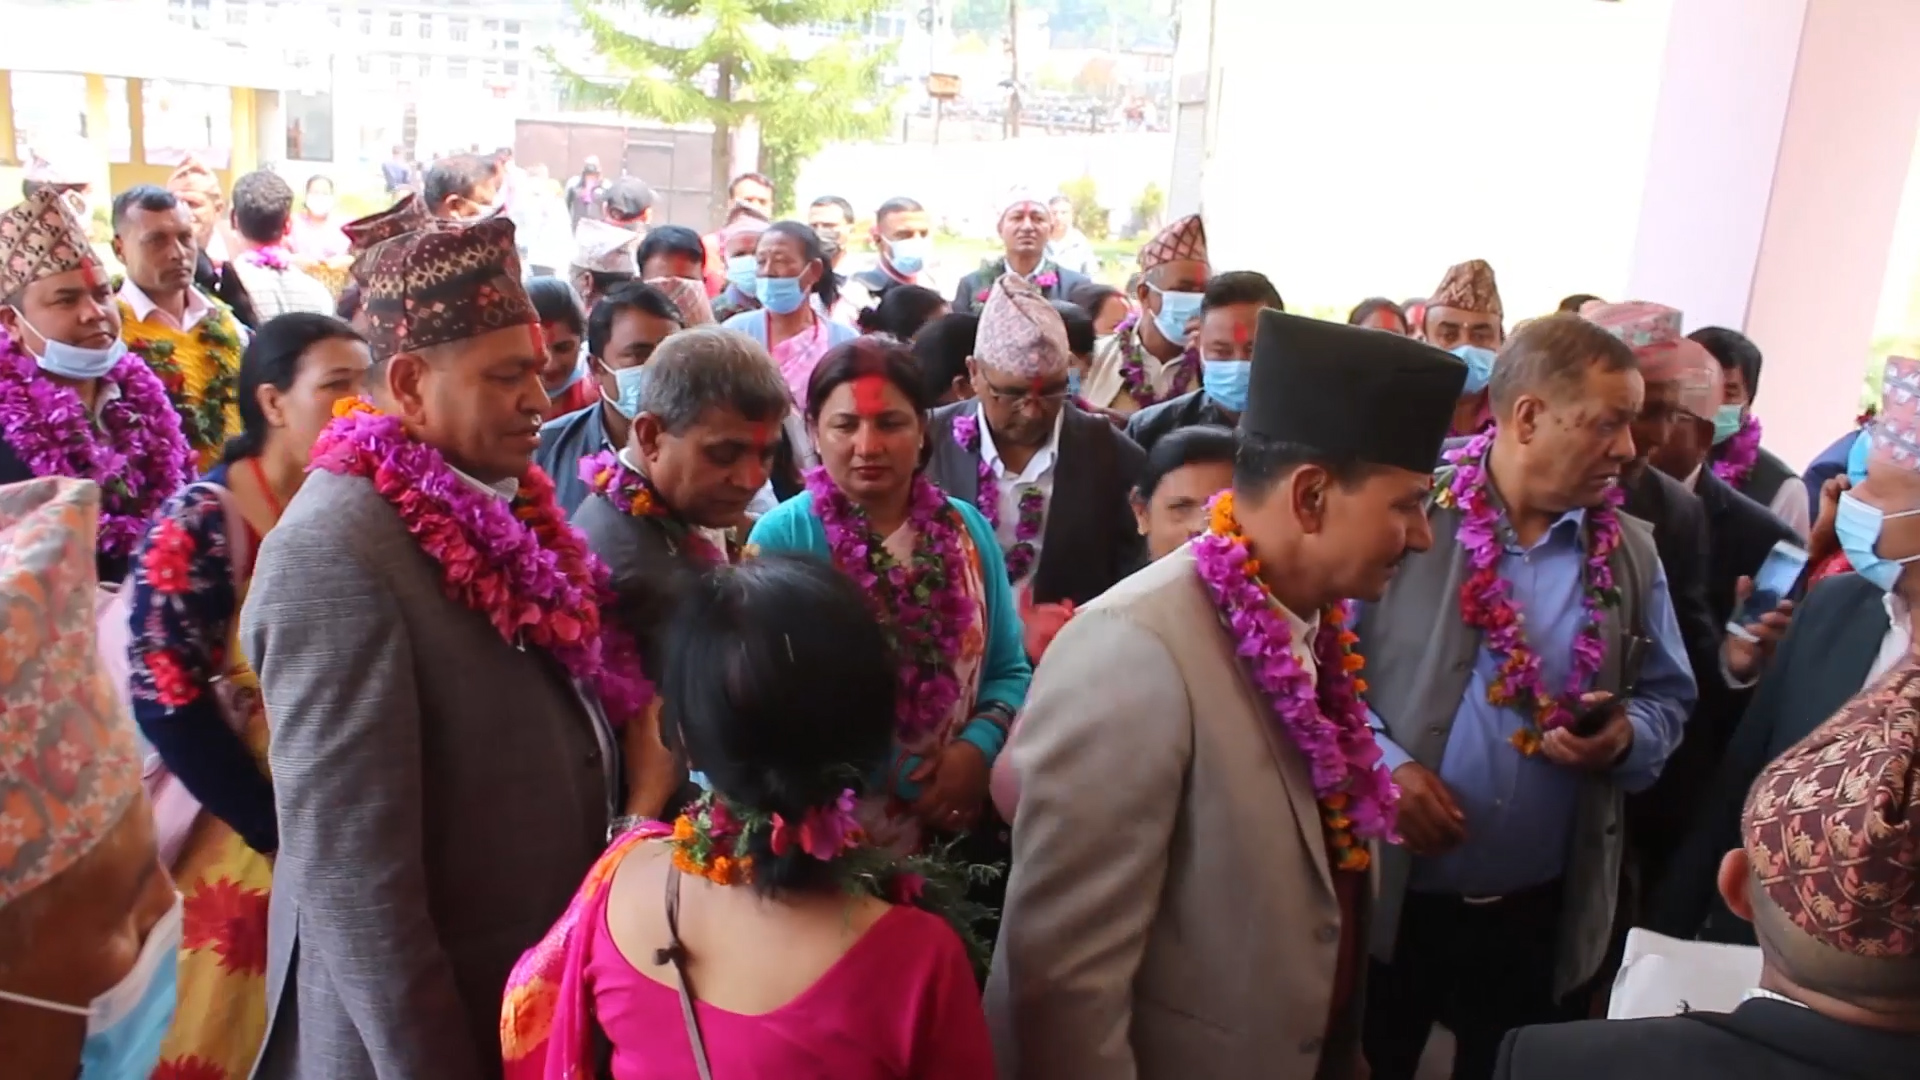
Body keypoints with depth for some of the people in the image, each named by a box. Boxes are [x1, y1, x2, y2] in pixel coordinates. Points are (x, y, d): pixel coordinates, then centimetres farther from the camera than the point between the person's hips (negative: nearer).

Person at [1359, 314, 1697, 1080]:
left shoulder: (1630, 552, 3)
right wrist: (1381, 763, -19)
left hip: (1545, 914, 4)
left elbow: (1668, 697, 11)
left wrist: (1627, 737, -11)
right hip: (1390, 898, -3)